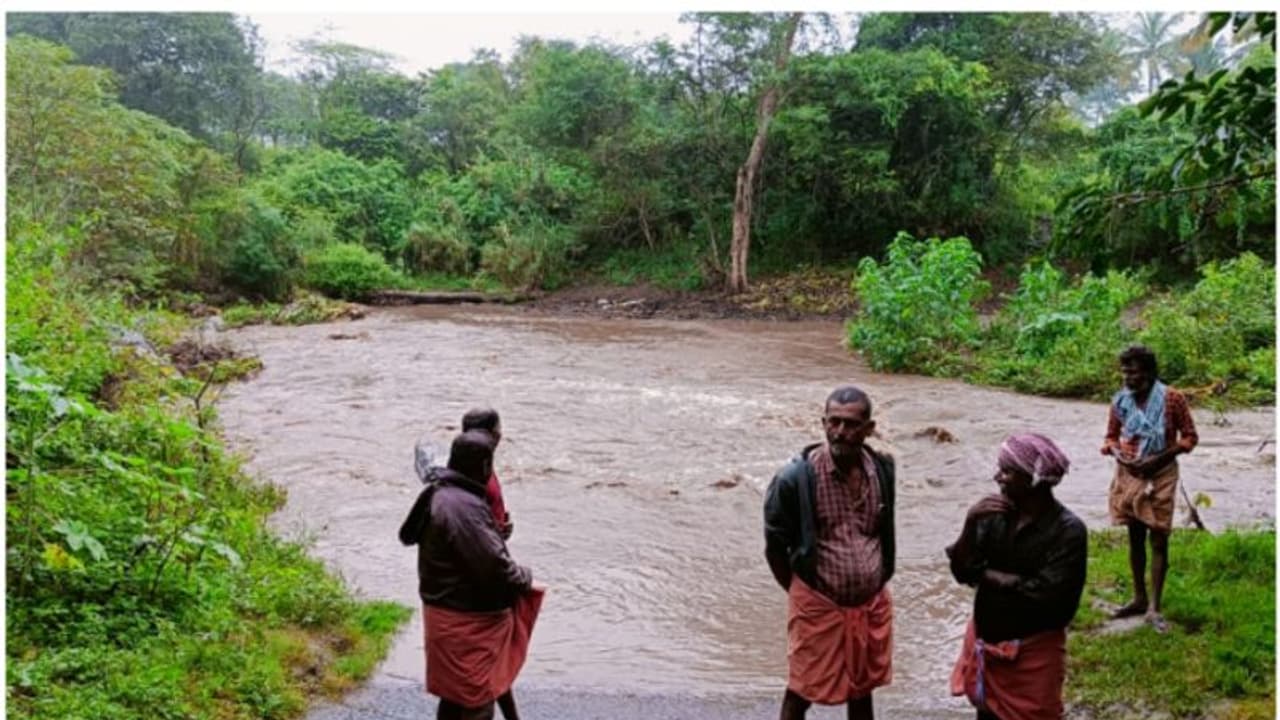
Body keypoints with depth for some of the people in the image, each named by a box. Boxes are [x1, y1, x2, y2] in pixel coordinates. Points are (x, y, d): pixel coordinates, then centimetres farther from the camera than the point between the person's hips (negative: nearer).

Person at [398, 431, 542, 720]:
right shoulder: (464, 507, -27)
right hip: (468, 622, -10)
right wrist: (524, 578, -8)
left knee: (454, 694, 22)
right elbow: (495, 566, -28)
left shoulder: (439, 495, 6)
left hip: (449, 613, 10)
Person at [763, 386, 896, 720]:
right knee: (801, 693, 8)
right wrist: (801, 591, 0)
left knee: (862, 690, 20)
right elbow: (775, 546, -8)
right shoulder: (797, 476, -19)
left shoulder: (882, 470, -3)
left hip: (871, 604, 5)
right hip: (818, 605, -4)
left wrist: (879, 580, 14)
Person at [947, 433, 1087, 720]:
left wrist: (986, 575, -13)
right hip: (985, 640, 5)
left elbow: (1046, 595, -26)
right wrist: (971, 523, -21)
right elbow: (962, 571, -5)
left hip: (1033, 651, -5)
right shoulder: (996, 514, -5)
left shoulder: (1068, 530, -20)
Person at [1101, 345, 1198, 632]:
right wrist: (1119, 455, -13)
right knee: (1135, 538, 12)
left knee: (1159, 540, -3)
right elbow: (1111, 437, 9)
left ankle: (1154, 607, 2)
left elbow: (1190, 436, -5)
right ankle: (1139, 598, 24)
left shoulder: (1172, 399, -10)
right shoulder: (1120, 401, -1)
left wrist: (1159, 458, -16)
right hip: (1129, 475, 3)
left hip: (1159, 476, -3)